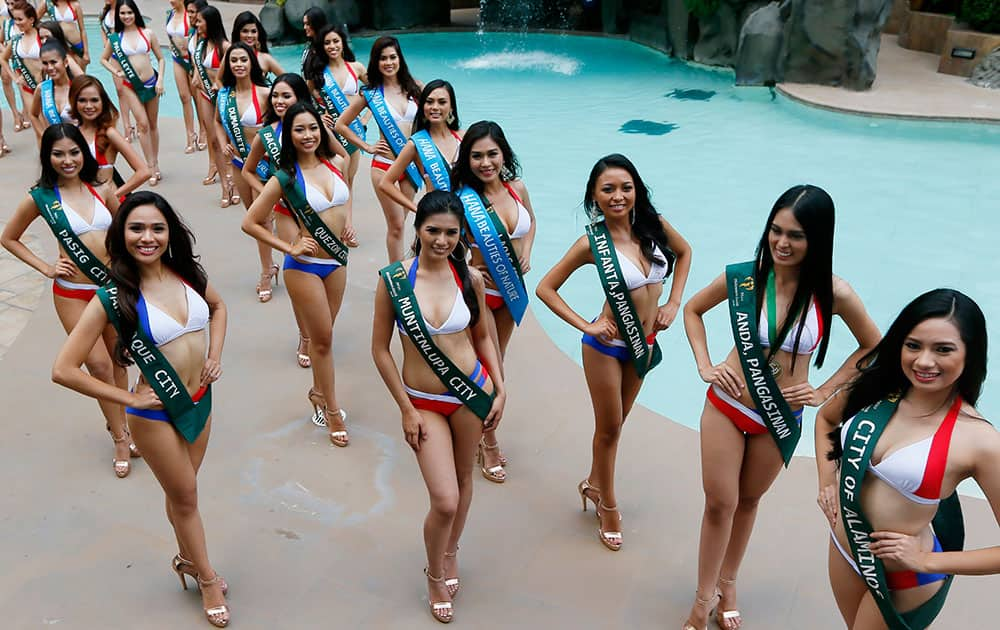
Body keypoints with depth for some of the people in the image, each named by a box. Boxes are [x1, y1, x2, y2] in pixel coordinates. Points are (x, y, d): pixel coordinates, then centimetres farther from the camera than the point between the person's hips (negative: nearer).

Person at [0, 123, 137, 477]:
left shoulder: (101, 190, 1)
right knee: (99, 365, -4)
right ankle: (120, 438, 10)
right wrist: (45, 267, -2)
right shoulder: (41, 198, -5)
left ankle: (118, 422, 31)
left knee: (118, 360, 12)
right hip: (73, 294, -3)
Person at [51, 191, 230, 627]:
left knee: (182, 491, 23)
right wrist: (127, 399, -15)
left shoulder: (188, 273, -6)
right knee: (185, 497, 13)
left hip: (201, 401, 4)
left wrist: (215, 354, 2)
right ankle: (207, 577, 34)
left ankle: (187, 558, 47)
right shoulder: (114, 297, -20)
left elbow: (218, 307, 17)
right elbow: (63, 369, -19)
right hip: (157, 414, -4)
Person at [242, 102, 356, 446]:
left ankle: (319, 392, 38)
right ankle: (332, 411, 18)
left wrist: (348, 224, 5)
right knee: (323, 339, 4)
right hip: (305, 266, -4)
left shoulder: (336, 163, -1)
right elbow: (250, 223, -9)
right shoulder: (285, 178, -14)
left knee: (323, 335, 17)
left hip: (338, 261, 5)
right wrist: (289, 248, -11)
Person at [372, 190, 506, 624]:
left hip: (473, 393, 2)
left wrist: (500, 389, 2)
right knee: (445, 501, -5)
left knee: (462, 481, 18)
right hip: (424, 403, -2)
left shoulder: (469, 277, -6)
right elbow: (380, 350, -7)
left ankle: (450, 554, 46)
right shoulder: (394, 279, -13)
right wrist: (406, 410, -7)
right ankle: (435, 575, 25)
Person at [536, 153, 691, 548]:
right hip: (608, 346, -4)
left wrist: (674, 302, 1)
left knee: (616, 423, 20)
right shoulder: (593, 242, -19)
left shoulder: (653, 225, -9)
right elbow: (545, 288, -12)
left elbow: (684, 252, 11)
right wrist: (586, 326, -17)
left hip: (644, 344, 4)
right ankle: (608, 505, 30)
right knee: (609, 427, 10)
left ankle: (594, 483, 44)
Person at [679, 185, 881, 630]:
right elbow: (692, 309, 3)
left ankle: (727, 584, 40)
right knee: (720, 504, 7)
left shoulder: (833, 293, -17)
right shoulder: (742, 276, -16)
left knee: (748, 500, 20)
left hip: (781, 419, 1)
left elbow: (872, 347, 2)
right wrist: (705, 367, -7)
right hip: (727, 408, 0)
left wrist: (824, 392, -3)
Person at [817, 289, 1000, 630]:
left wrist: (927, 561, -20)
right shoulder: (875, 387, -11)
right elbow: (825, 419, 11)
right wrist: (826, 482, 1)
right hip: (843, 548, 5)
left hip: (904, 581, -5)